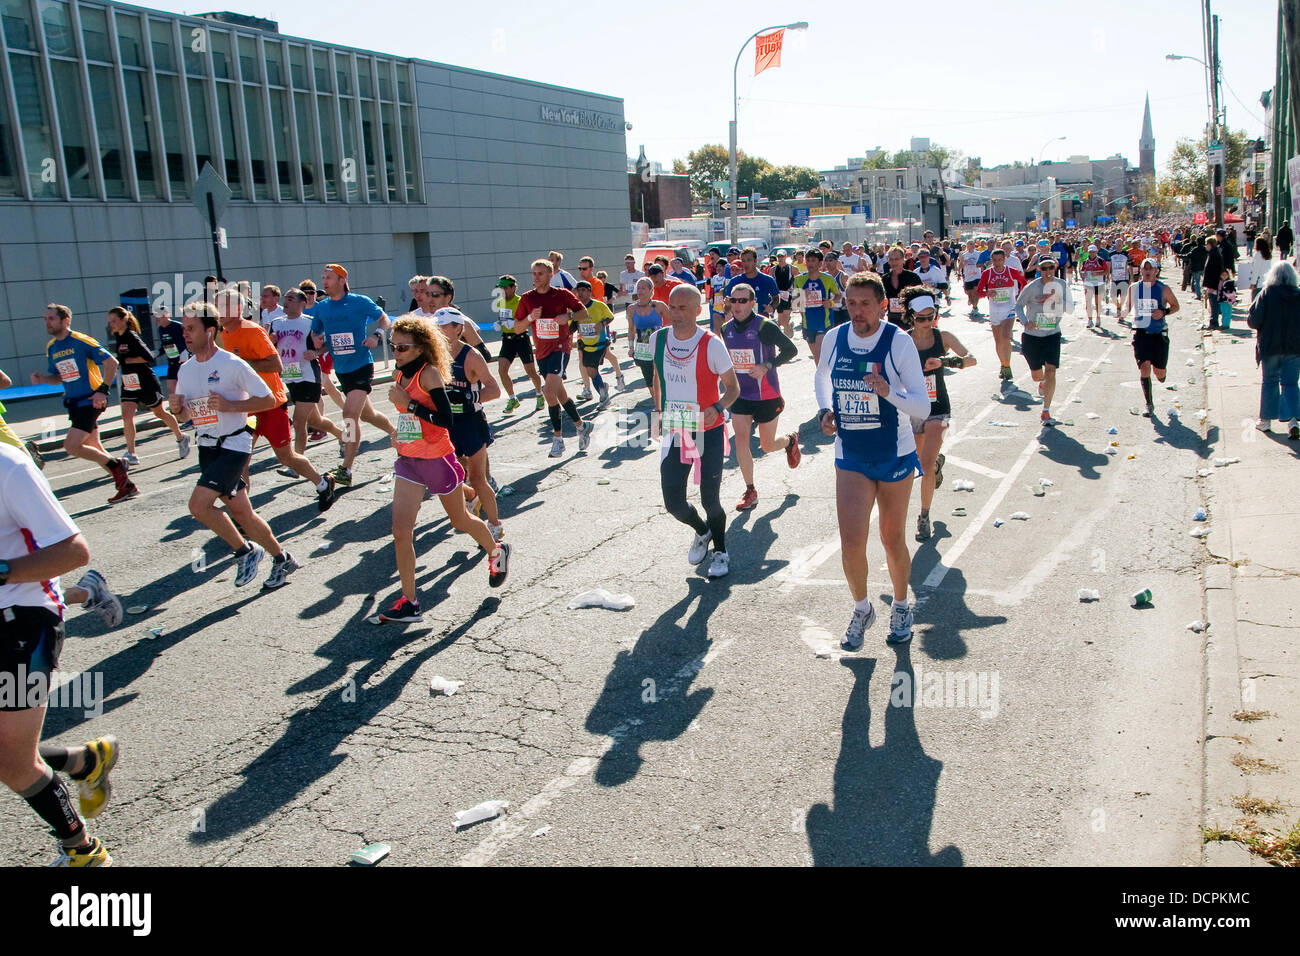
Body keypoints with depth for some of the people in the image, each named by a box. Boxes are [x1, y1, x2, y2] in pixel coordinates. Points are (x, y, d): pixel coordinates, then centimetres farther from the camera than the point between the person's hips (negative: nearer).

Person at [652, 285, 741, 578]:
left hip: (708, 433, -4)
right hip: (673, 433, 4)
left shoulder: (711, 344, -14)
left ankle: (720, 551, 29)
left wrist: (717, 407, -26)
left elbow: (733, 388, -7)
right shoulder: (658, 339, 0)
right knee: (673, 503, 2)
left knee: (710, 500, 1)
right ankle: (701, 531, 36)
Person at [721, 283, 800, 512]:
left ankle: (790, 440, 43)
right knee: (741, 439, -6)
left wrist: (766, 366, -23)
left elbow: (791, 349, -14)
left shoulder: (765, 327, -16)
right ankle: (750, 491, 5)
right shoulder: (727, 329, 2)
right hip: (740, 395, 4)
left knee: (767, 446, 8)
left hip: (767, 396, -4)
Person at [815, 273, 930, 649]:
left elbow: (923, 407, -18)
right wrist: (825, 410, 3)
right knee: (851, 543, -7)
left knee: (892, 539, 11)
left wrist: (888, 391, -36)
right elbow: (821, 376, 20)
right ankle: (862, 609, 20)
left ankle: (901, 607, 37)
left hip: (895, 456, -2)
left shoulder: (899, 342, -14)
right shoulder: (834, 339, -4)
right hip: (850, 457, 2)